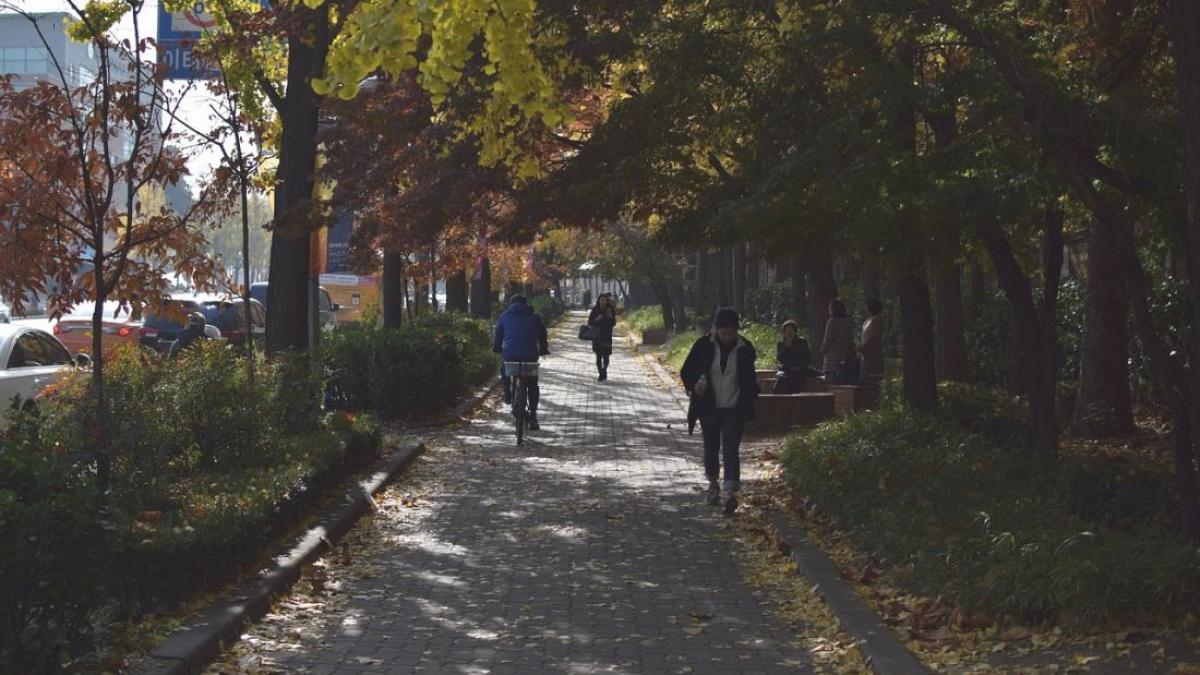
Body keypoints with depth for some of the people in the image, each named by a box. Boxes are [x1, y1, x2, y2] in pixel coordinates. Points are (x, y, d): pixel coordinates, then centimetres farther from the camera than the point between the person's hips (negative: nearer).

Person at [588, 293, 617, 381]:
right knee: (599, 356, -3)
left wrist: (610, 317, -19)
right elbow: (589, 322, 0)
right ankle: (601, 374, 4)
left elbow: (613, 324, -2)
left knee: (606, 356, 5)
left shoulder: (610, 310, -2)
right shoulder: (595, 310, -2)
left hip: (607, 337, 0)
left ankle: (604, 371, 30)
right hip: (597, 337, 0)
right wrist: (596, 319, -18)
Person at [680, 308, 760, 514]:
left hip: (734, 409, -1)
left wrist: (749, 402, 5)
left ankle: (731, 493, -14)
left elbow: (750, 379, 11)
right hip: (709, 408, 1)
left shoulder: (745, 349, -3)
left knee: (730, 450, -10)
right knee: (711, 448, 14)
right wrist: (694, 385, -19)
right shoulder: (704, 346, -6)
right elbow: (686, 371, 0)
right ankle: (713, 484, 33)